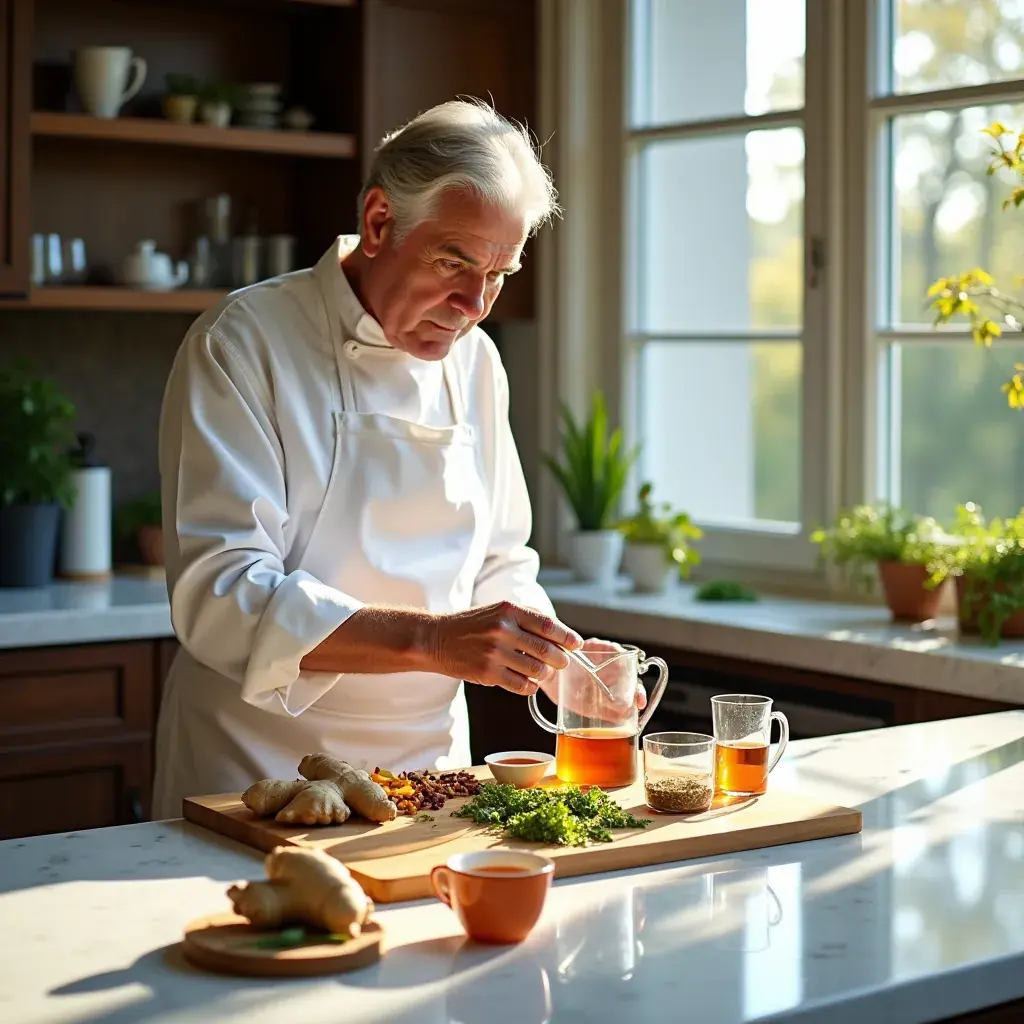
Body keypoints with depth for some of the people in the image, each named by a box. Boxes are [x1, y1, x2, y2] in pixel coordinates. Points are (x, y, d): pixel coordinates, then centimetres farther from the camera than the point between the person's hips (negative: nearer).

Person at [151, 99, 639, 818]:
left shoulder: (475, 362, 8)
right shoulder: (242, 344, -12)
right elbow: (223, 597, -21)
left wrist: (555, 659, -4)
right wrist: (432, 640, -30)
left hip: (432, 763, 5)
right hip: (262, 771, -4)